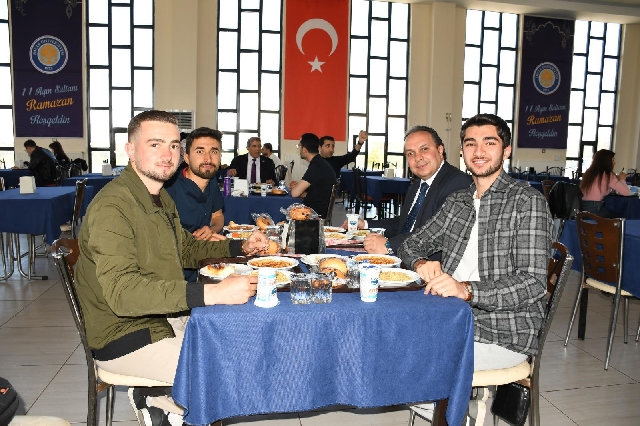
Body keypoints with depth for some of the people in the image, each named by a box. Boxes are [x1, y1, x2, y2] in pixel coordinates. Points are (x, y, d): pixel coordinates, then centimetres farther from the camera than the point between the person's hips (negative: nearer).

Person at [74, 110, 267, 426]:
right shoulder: (112, 207, -23)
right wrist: (211, 294, -41)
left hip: (168, 317, 10)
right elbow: (122, 292, -34)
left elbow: (186, 249, 22)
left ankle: (160, 399, 14)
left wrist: (240, 247, 7)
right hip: (126, 338, -9)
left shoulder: (160, 198, 10)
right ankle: (155, 400, 6)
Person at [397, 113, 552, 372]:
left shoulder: (527, 200, -8)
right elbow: (411, 245, 17)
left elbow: (534, 283, -16)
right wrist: (421, 263, -8)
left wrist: (466, 290, -30)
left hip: (505, 335, -6)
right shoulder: (457, 202, 13)